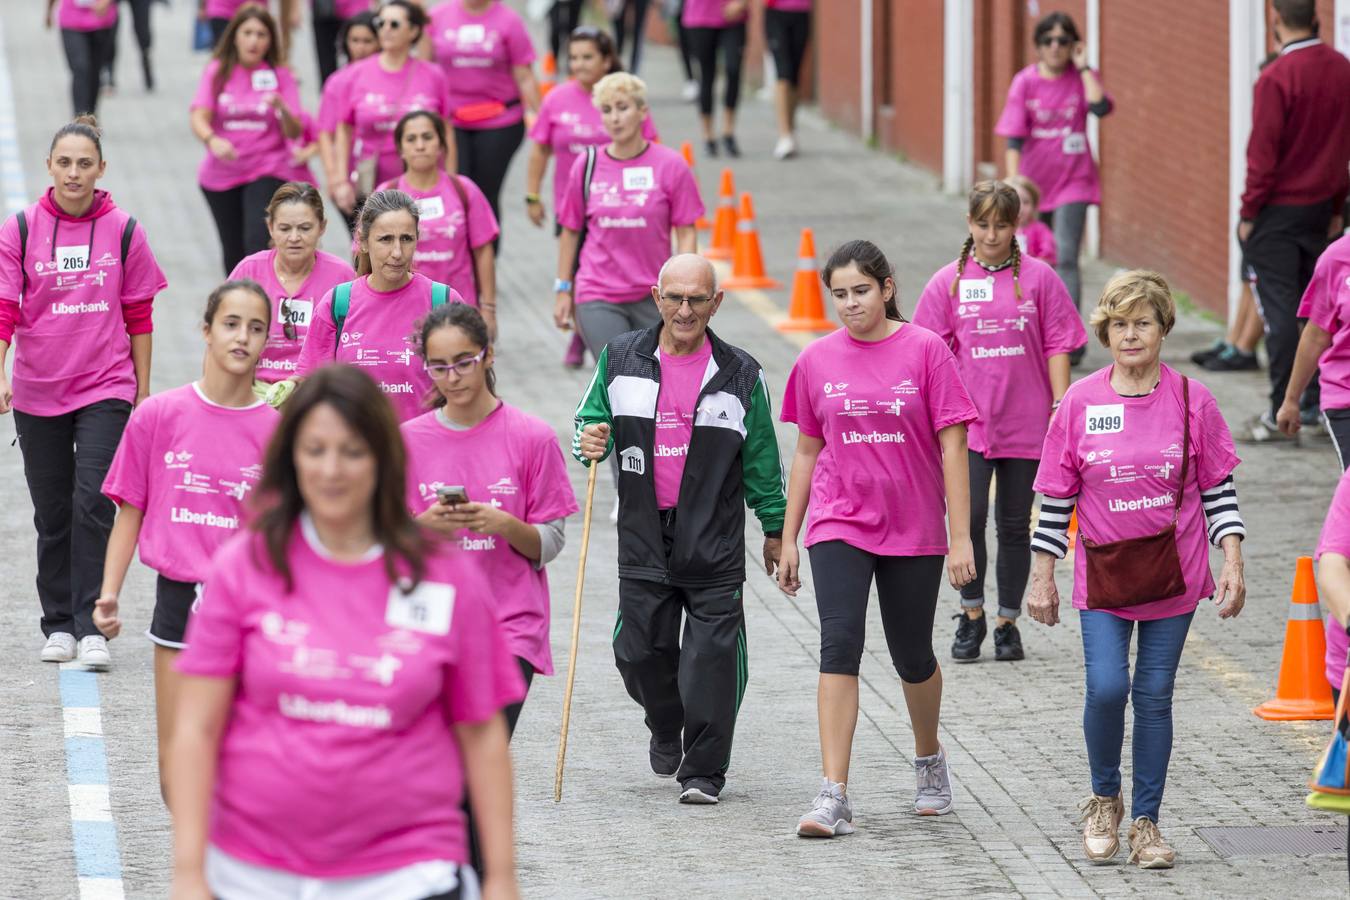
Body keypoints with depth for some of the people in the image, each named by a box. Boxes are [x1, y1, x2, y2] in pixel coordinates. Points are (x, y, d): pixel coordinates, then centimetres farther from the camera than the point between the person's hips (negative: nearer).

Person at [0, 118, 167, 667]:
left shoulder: (123, 231, -1)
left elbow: (138, 317, 6)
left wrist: (143, 392, 7)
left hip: (106, 389, -1)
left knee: (93, 503, -14)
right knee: (52, 514, 10)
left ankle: (92, 627, -11)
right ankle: (58, 624, 22)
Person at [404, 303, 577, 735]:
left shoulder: (532, 437, -1)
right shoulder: (409, 440, 5)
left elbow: (549, 545, 1)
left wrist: (504, 525, -19)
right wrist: (424, 525, -14)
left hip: (511, 624, -2)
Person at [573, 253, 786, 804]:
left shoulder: (740, 375, 2)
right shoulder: (621, 361, 4)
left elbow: (761, 461, 9)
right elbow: (593, 420, 14)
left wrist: (776, 529, 10)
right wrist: (590, 441, -10)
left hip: (715, 544, -2)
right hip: (643, 540, 2)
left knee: (712, 656, -6)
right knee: (641, 652, 5)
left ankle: (703, 769, 5)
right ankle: (667, 731, 35)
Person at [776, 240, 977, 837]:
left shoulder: (925, 351, -6)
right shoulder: (818, 361, 2)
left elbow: (952, 445, -6)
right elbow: (807, 451, 11)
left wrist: (961, 537, -10)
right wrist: (788, 540, 10)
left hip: (914, 528, -1)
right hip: (839, 525, 1)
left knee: (912, 657, 11)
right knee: (840, 646, -14)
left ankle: (930, 762, 40)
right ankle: (834, 797, -18)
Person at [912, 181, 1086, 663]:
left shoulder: (1038, 278, 1)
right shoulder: (949, 282, 3)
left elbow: (1057, 348, 3)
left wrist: (1061, 407, -2)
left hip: (1025, 421, 0)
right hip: (969, 420, 0)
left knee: (1014, 524, 8)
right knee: (970, 515, -14)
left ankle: (1008, 622, 19)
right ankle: (971, 614, 4)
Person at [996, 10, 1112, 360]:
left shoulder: (1082, 78, -1)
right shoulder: (1026, 81, -1)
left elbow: (1101, 107, -22)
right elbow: (1014, 136, -6)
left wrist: (1083, 68, -15)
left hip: (1072, 183, -2)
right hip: (1034, 182, 2)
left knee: (1065, 258, -16)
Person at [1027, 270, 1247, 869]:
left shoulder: (1191, 401, -2)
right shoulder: (1079, 404, -2)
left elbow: (1219, 489, 3)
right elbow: (1056, 498, 3)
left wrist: (1233, 565, -4)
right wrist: (1042, 578, 3)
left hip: (1173, 572, 1)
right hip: (1102, 573, -1)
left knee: (1154, 695, 4)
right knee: (1107, 687, -13)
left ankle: (1146, 822, 16)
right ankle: (1104, 799, 13)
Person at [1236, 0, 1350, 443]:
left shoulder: (1276, 78, -17)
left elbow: (1262, 153, -15)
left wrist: (1248, 212, -7)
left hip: (1278, 209, -6)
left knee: (1279, 311, -4)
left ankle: (1281, 415, -5)